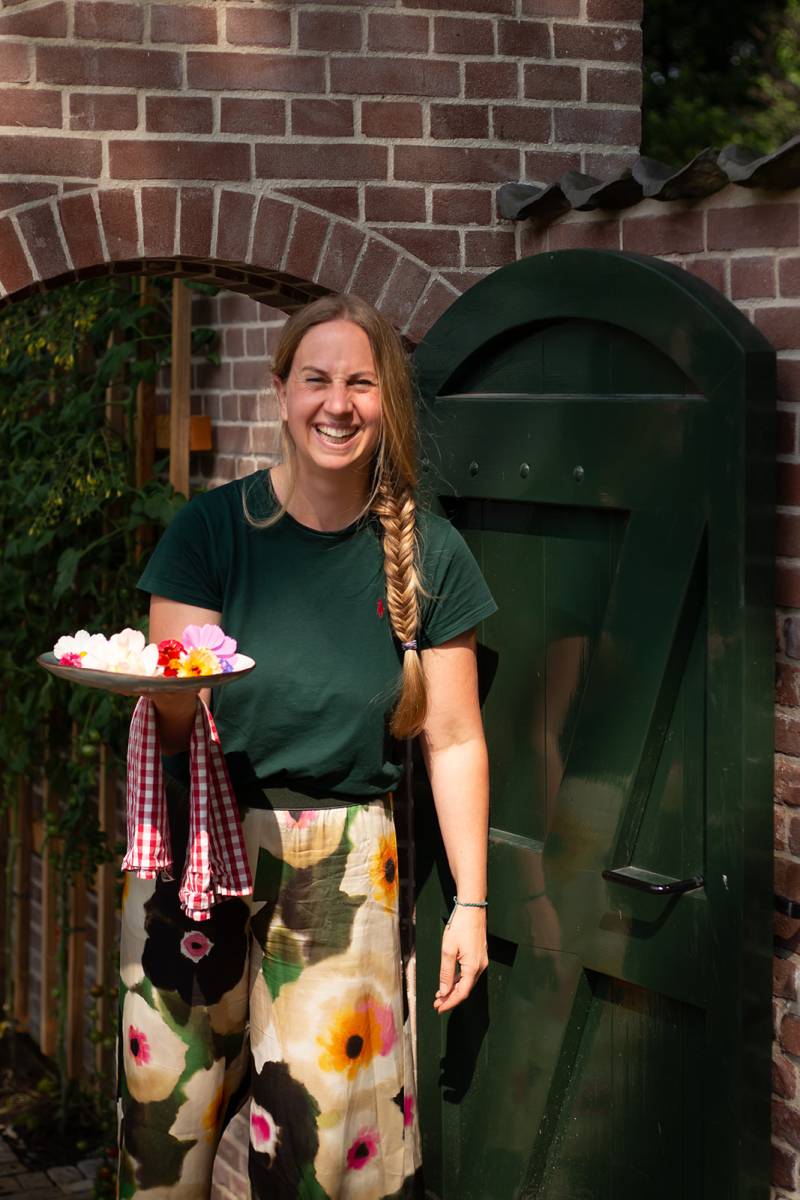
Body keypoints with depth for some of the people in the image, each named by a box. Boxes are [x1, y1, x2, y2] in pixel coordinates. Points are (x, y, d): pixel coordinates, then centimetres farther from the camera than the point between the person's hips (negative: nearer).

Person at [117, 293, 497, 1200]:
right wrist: (173, 698, -26)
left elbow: (454, 740, 3)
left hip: (344, 862, 0)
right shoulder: (212, 529, -2)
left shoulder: (428, 555, 0)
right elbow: (170, 718, -3)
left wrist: (471, 902, 0)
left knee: (329, 1125, -2)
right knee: (167, 1108, 1)